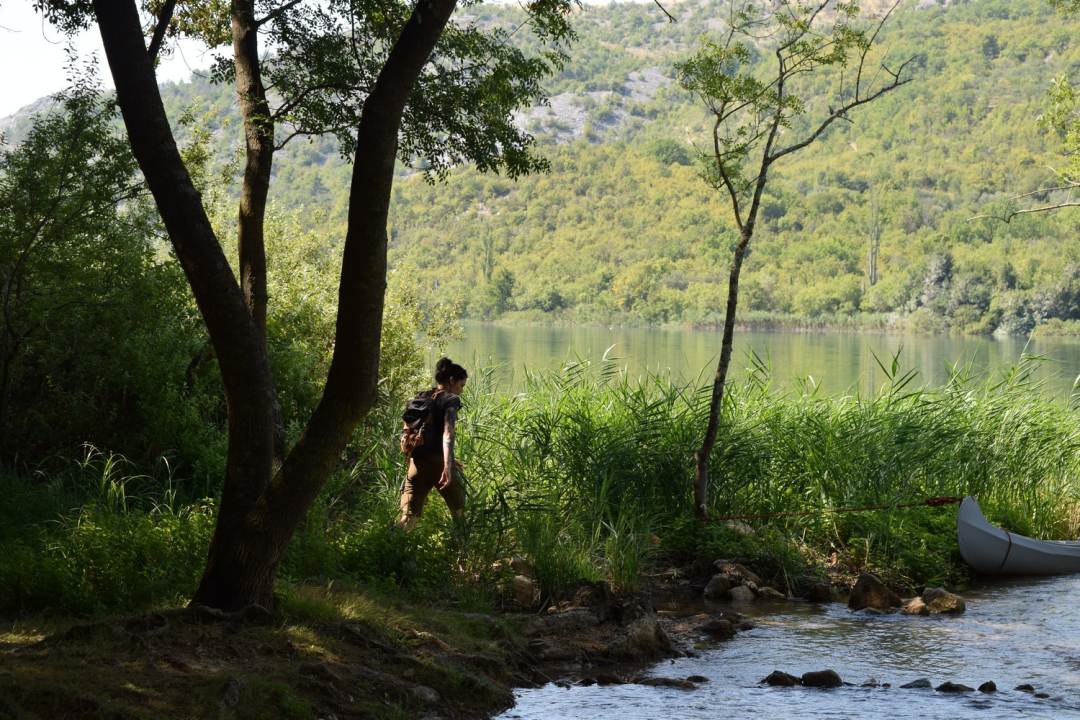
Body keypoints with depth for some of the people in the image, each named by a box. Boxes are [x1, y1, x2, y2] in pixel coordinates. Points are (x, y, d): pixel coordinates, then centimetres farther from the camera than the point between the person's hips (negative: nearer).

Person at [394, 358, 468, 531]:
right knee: (458, 510, 19)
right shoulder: (451, 400, -3)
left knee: (410, 518, -2)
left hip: (417, 463, 5)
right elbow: (447, 433, -18)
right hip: (438, 462, -5)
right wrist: (447, 466, -28)